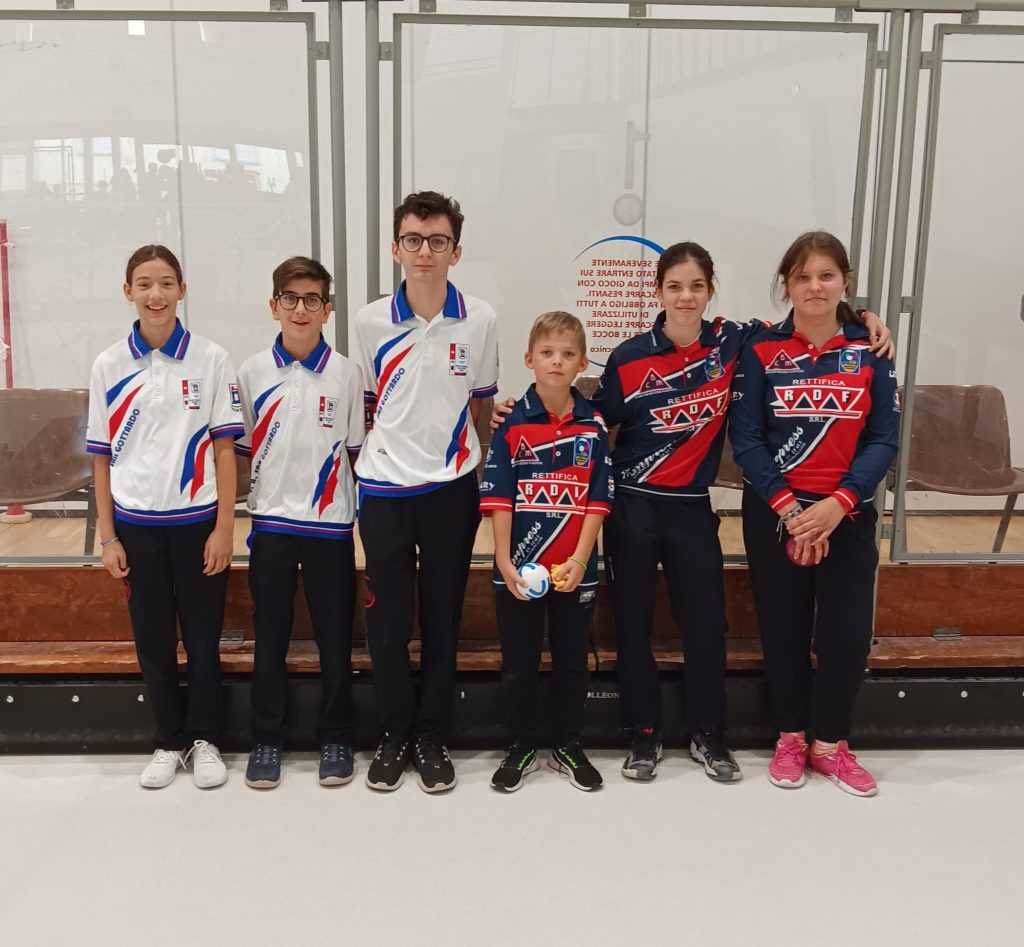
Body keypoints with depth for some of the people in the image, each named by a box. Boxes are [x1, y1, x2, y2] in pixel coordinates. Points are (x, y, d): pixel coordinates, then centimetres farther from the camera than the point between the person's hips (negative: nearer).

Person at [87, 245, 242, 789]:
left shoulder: (210, 360, -3)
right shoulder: (109, 366, 2)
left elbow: (225, 449, -3)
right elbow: (102, 458, 5)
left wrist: (224, 527, -7)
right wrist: (107, 537, 2)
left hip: (197, 522, -2)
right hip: (136, 525, 2)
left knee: (203, 637, 7)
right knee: (153, 640, 11)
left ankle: (204, 739, 24)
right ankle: (169, 741, 27)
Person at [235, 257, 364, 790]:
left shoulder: (345, 374, -1)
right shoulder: (252, 373, 2)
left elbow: (358, 450, 3)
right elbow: (241, 450, 8)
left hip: (330, 524, -1)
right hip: (270, 522, 1)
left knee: (335, 637, 6)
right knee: (269, 637, 9)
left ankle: (335, 739, 22)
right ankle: (267, 740, 23)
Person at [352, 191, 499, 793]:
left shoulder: (479, 321, -3)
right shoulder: (371, 322, -3)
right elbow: (367, 403, 10)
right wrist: (399, 448, 10)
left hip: (452, 490, 0)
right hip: (384, 491, 0)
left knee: (444, 616, 9)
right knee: (387, 619, 5)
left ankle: (433, 736, 24)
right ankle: (395, 733, 24)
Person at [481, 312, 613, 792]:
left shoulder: (594, 425, 0)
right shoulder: (511, 422, -4)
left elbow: (598, 499, -2)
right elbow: (498, 498, -6)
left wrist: (580, 559, -11)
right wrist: (504, 561, -12)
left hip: (575, 569, 1)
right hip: (518, 569, -1)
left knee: (572, 660, 13)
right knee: (519, 662, 10)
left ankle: (569, 747, 30)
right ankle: (521, 747, 28)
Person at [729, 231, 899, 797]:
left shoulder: (870, 353, 2)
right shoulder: (761, 351, -2)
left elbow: (884, 440, -3)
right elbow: (745, 438, -7)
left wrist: (837, 504, -16)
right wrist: (787, 507, -16)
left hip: (849, 513, 1)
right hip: (774, 513, -1)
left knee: (848, 633, 0)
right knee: (783, 629, 7)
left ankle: (829, 743, 21)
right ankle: (790, 739, 26)